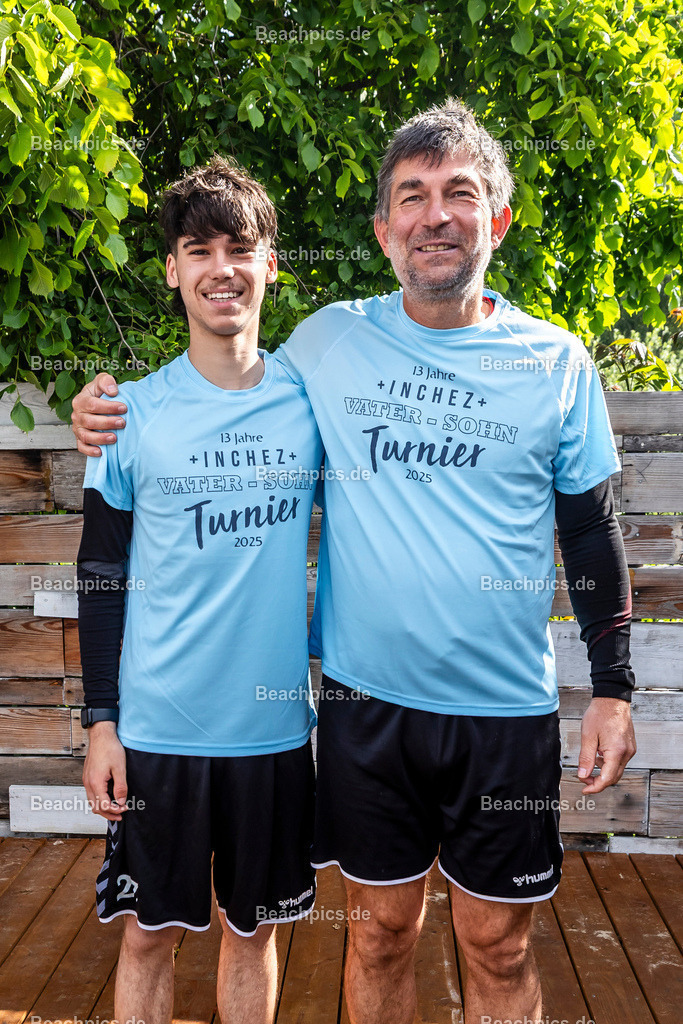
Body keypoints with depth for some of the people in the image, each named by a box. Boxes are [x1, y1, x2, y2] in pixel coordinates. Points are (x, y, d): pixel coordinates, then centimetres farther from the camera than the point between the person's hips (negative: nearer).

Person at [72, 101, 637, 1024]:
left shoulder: (557, 363, -2)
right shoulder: (327, 340, -2)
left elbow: (592, 534, 4)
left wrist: (613, 689, 3)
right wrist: (120, 417, -3)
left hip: (506, 711, 0)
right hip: (366, 701, 1)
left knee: (498, 947, 15)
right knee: (380, 933, 17)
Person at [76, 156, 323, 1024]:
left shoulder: (308, 400, 0)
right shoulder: (133, 411, -3)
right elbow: (102, 573, 1)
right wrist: (101, 720, -1)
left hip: (275, 723, 1)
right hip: (158, 725, -1)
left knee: (253, 931, 16)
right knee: (150, 934, 12)